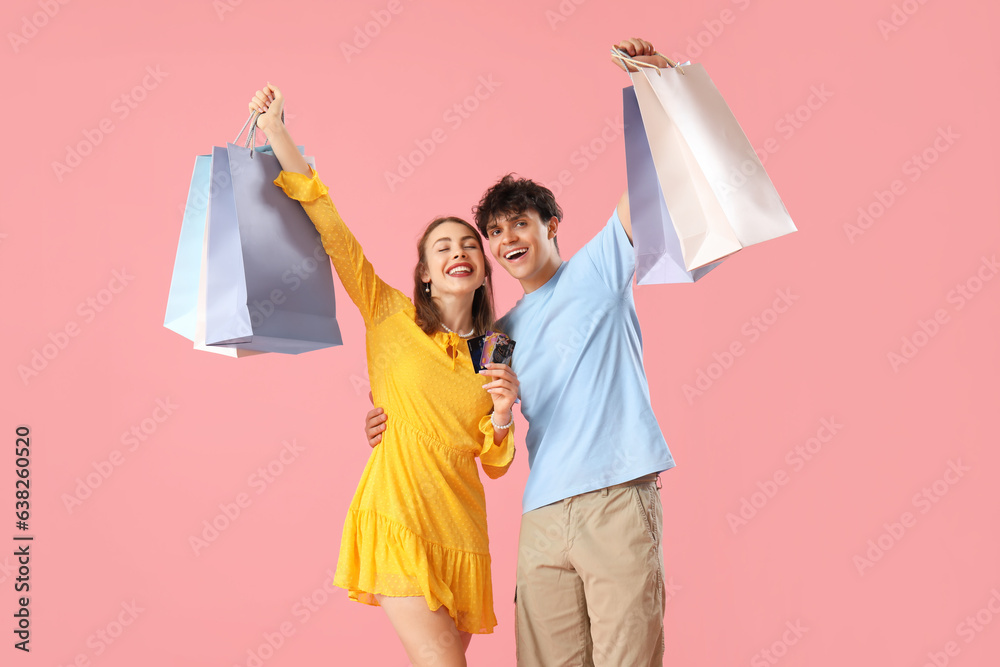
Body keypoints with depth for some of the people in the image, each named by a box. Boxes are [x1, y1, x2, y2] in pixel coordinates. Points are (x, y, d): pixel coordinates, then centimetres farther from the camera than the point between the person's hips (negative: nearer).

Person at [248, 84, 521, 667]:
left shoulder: (493, 355, 13)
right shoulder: (393, 318, 4)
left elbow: (495, 465, 14)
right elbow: (331, 229, -1)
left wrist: (502, 414, -7)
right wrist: (276, 130, -2)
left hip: (461, 531, 4)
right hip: (398, 518, -4)